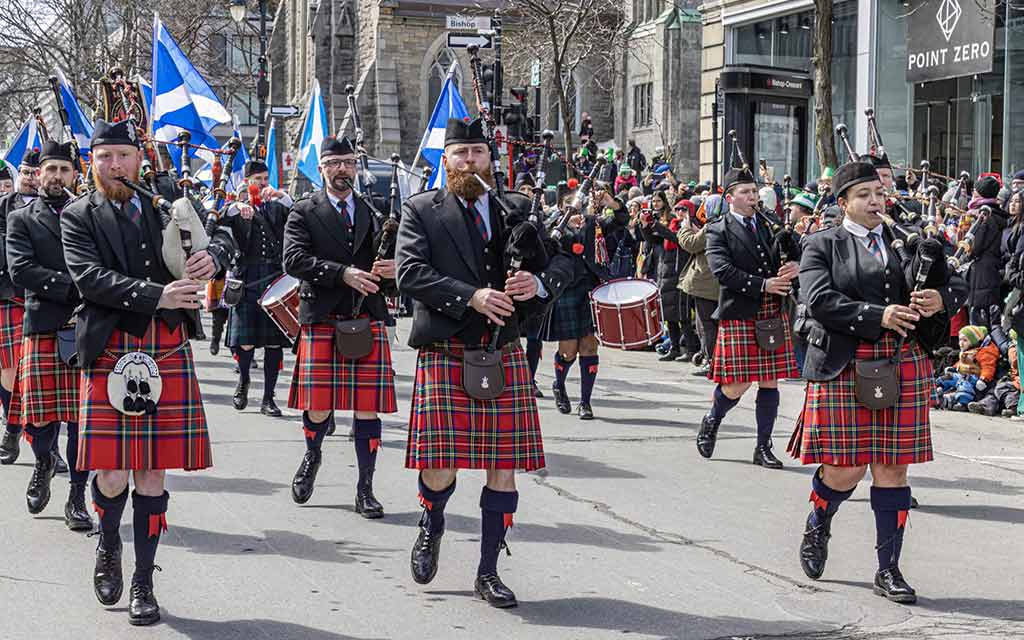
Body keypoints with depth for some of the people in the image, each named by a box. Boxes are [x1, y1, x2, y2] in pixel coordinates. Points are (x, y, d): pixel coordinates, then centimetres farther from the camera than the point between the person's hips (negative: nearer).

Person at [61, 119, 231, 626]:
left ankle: (143, 581, 16)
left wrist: (212, 256, -11)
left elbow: (221, 235, 14)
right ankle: (108, 546, 25)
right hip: (110, 352, -3)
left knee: (152, 472, 5)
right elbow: (90, 277, -11)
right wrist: (157, 295, -21)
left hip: (168, 353, 3)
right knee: (113, 474, -7)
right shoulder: (78, 217, 3)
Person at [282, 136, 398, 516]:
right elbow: (294, 260, -9)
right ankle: (312, 457, 31)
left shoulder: (373, 214, 16)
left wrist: (391, 272, -5)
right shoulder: (303, 213, 5)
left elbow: (386, 264, 20)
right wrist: (343, 274, -18)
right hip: (321, 320, -2)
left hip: (368, 320, 2)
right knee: (317, 409, -1)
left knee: (368, 409, 0)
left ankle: (365, 490, 9)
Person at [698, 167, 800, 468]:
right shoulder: (719, 231, -2)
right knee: (737, 384, -4)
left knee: (769, 382, 4)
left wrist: (794, 267, -11)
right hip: (739, 315, -5)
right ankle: (711, 422, 26)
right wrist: (763, 285, -19)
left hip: (773, 314, 5)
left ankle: (764, 448, 13)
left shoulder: (770, 225, 14)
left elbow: (794, 253, 15)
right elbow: (722, 270, -14)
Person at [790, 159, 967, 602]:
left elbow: (957, 284, 13)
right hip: (844, 366, -3)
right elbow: (820, 300, -12)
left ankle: (888, 570, 11)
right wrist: (879, 316, -20)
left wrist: (941, 298, -11)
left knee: (892, 468, 3)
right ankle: (817, 528, 32)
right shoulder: (821, 246, 3)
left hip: (904, 365, 3)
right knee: (845, 468, -1)